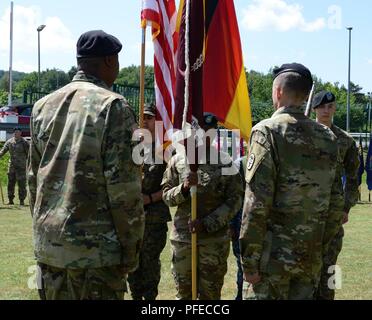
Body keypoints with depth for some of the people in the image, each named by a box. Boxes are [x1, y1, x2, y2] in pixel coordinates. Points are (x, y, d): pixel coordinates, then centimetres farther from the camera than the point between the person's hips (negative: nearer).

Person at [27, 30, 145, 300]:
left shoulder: (43, 106, 9)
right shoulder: (112, 106, -10)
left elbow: (34, 179, 14)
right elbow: (123, 186, -13)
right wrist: (131, 247, -6)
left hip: (48, 245, 6)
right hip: (96, 247, -6)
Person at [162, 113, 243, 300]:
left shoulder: (225, 162, -2)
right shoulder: (177, 161, 3)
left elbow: (234, 200, -5)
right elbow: (166, 196, 4)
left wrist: (206, 224, -14)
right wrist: (183, 188, -18)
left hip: (215, 238, -1)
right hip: (182, 237, 2)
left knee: (211, 293, 7)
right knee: (183, 292, 10)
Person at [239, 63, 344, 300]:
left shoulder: (268, 131, -10)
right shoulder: (327, 137, 7)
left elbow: (257, 202, -16)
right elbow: (336, 202, 9)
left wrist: (249, 260, -12)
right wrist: (322, 247, 18)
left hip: (274, 255, -5)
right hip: (311, 257, 6)